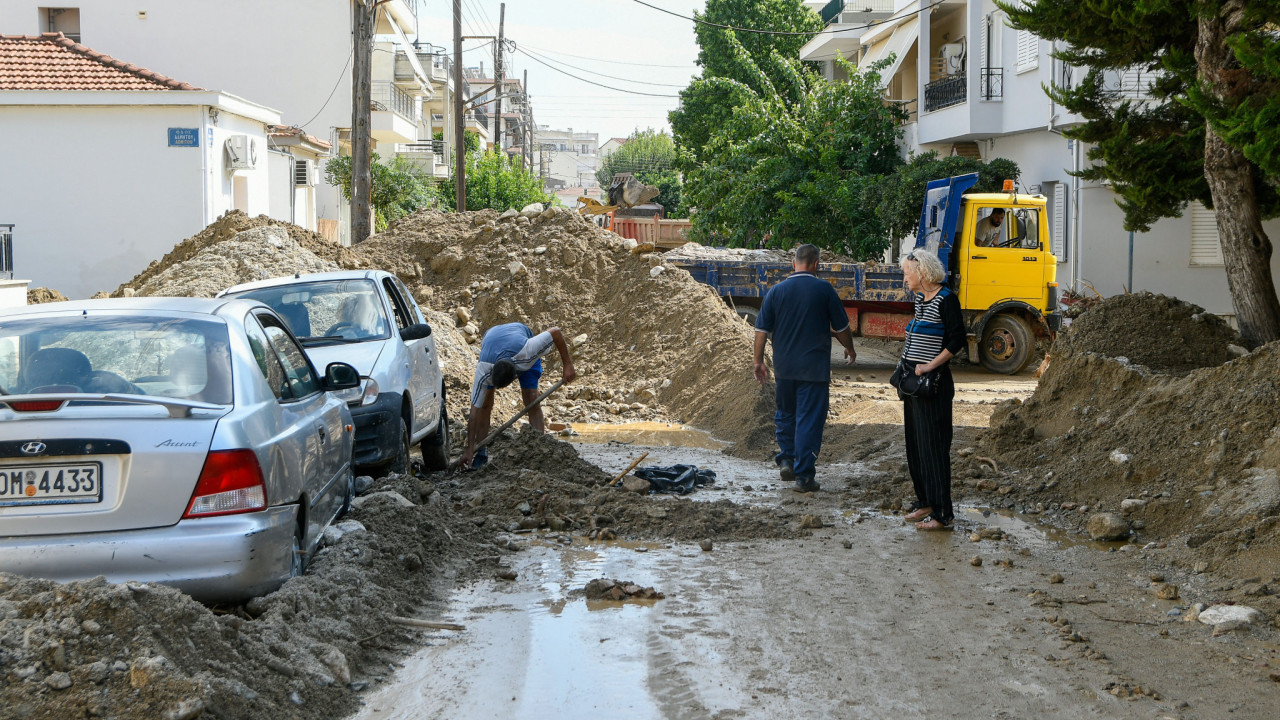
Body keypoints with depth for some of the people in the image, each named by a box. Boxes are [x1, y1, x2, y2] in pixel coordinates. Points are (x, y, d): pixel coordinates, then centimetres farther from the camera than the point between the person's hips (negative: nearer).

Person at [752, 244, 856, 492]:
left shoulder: (777, 290, 0)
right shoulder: (824, 289, -7)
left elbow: (761, 329, 2)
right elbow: (841, 327, 2)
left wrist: (759, 361, 12)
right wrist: (850, 349, 20)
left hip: (784, 367, 3)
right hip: (815, 367, -3)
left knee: (785, 414, 22)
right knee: (809, 420, 1)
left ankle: (786, 460, 16)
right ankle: (803, 475, 1)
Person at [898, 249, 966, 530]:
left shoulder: (946, 299, -12)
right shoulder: (920, 298, 14)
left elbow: (957, 340, -16)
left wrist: (930, 365, -19)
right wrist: (906, 372, 17)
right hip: (913, 380, 9)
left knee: (933, 445, -7)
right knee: (915, 443, 12)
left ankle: (942, 514, -4)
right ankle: (925, 502, 23)